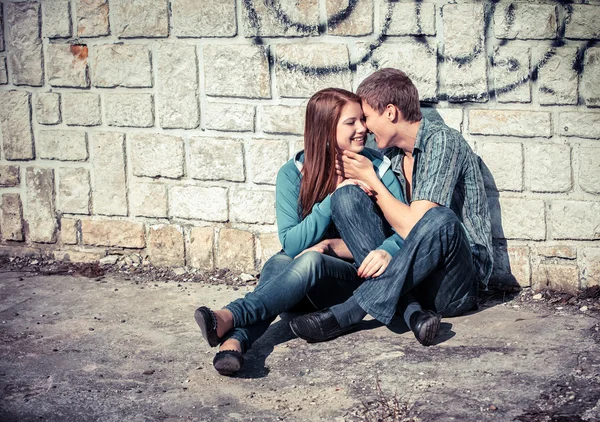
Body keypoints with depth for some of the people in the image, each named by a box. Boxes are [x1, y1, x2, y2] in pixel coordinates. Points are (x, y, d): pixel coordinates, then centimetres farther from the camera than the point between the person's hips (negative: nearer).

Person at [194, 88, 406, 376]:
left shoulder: (378, 169, 3)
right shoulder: (293, 174, 1)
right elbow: (291, 244, -9)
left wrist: (388, 251, -22)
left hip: (363, 279, -1)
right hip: (309, 289, 2)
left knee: (310, 260, -35)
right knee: (278, 263, -34)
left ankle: (229, 318, -54)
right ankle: (235, 342, -58)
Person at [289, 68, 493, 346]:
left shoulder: (442, 142, -10)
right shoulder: (390, 155, 12)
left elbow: (412, 227, -19)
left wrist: (371, 180, -6)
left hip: (458, 284, -6)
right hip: (410, 276, 7)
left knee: (439, 219, -38)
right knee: (345, 196, -9)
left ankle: (346, 313, -30)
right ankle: (411, 310, -24)